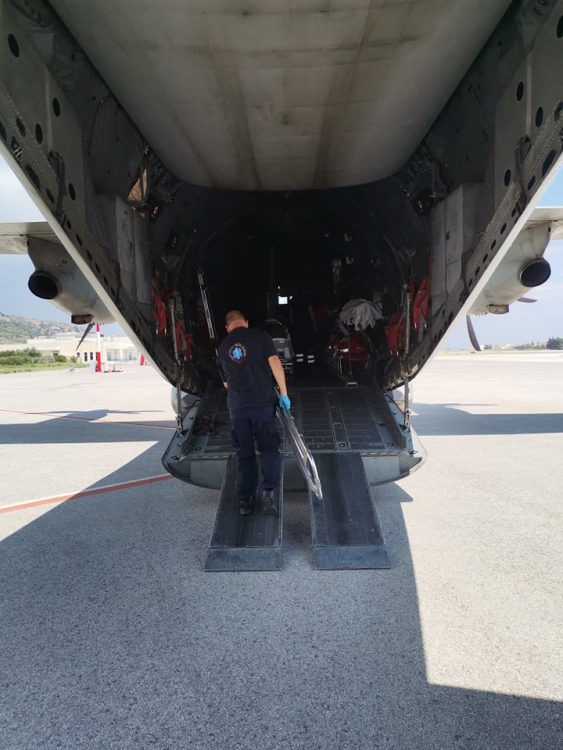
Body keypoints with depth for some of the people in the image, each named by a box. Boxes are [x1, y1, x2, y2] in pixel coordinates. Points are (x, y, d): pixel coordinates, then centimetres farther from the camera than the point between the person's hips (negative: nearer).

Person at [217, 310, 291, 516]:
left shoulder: (223, 346, 12)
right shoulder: (260, 336, 1)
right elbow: (275, 363, -9)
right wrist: (284, 394, -6)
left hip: (237, 406, 3)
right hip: (263, 402, -2)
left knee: (244, 453, 12)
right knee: (269, 448, 10)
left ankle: (245, 500, 14)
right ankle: (269, 489, -6)